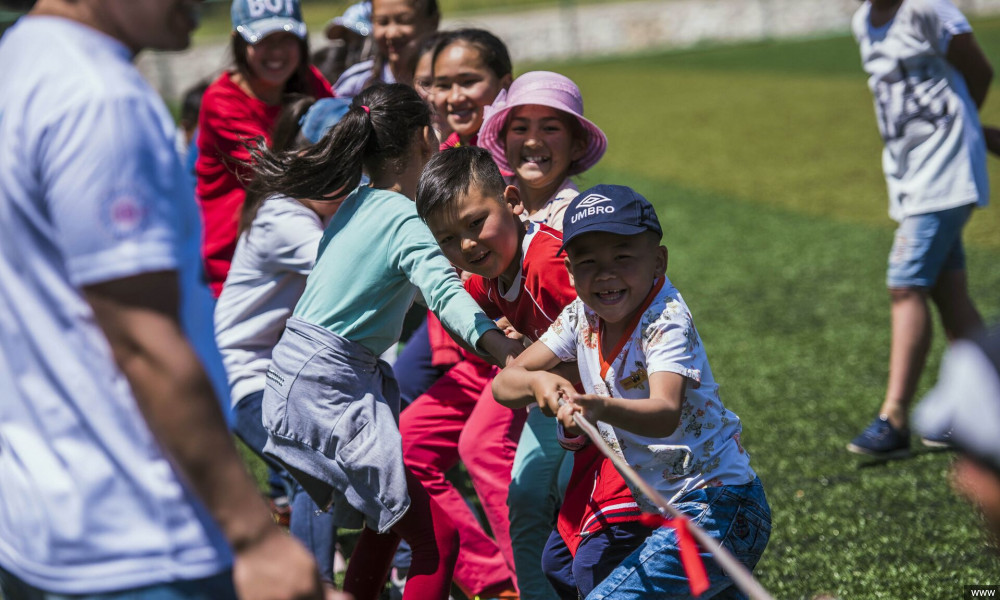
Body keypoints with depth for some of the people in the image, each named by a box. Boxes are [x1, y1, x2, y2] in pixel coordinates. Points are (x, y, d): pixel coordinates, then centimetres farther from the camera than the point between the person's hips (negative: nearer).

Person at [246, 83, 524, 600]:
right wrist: (503, 349, -46)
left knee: (388, 518, 22)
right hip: (328, 390, -10)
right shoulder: (403, 221, -15)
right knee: (437, 537, -11)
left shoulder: (357, 204, 10)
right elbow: (444, 292, -32)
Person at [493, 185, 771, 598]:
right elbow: (503, 384, -3)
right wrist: (535, 382, -25)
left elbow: (665, 415, -36)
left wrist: (602, 408, -54)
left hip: (718, 511, -8)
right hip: (659, 509, 8)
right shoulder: (581, 317, 1)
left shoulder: (666, 320, -19)